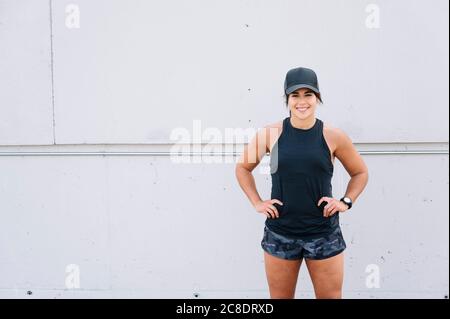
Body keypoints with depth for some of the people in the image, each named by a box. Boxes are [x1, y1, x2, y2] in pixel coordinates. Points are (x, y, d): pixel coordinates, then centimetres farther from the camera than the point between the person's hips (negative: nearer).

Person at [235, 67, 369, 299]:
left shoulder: (333, 136, -4)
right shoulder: (270, 133, -3)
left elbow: (360, 172, 12)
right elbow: (242, 168, 11)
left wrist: (346, 201, -1)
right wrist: (257, 203, 2)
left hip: (324, 233, 0)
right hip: (280, 233, 1)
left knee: (330, 296, 11)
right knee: (280, 296, 14)